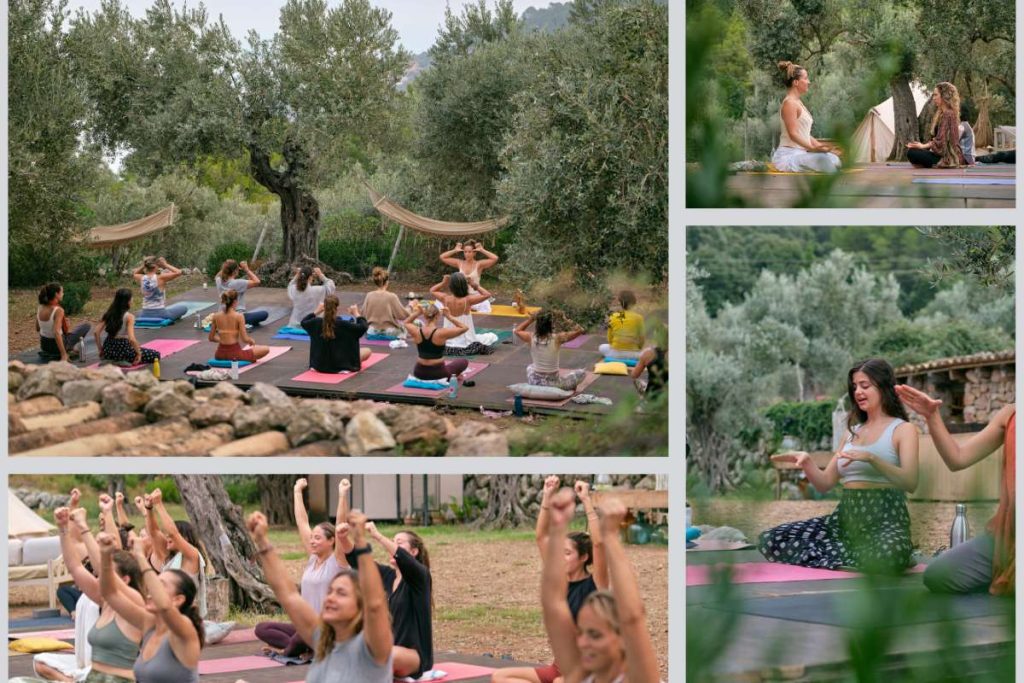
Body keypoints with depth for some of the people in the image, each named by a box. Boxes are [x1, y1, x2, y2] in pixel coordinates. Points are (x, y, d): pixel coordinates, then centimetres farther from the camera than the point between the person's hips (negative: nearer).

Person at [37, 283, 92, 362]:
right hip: (55, 346, -7)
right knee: (87, 326, 6)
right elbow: (57, 333, -33)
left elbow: (37, 329, 8)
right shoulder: (58, 310, -25)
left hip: (44, 345, 7)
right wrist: (64, 355, -32)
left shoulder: (40, 308, -4)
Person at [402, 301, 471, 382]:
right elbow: (464, 327, -14)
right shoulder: (441, 333, -23)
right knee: (464, 362, 20)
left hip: (419, 373, 4)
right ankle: (451, 376, 15)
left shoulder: (416, 332, -12)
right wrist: (449, 317, -13)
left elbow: (406, 323, 13)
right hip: (437, 373, -4)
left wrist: (417, 313, 2)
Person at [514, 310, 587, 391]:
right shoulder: (557, 338, -21)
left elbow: (517, 331, 11)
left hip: (535, 382, 2)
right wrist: (564, 319, -8)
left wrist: (531, 319, 6)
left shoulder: (531, 338, -12)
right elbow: (579, 330, -11)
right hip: (553, 383, -2)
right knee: (582, 373, 19)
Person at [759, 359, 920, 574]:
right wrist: (806, 462, -2)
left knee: (889, 553, -46)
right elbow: (825, 483, 19)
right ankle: (863, 560, -14)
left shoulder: (902, 429, 5)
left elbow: (910, 482, -11)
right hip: (845, 516, 7)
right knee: (770, 541, -15)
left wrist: (871, 458, -24)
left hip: (885, 517, -7)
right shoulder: (853, 432, 23)